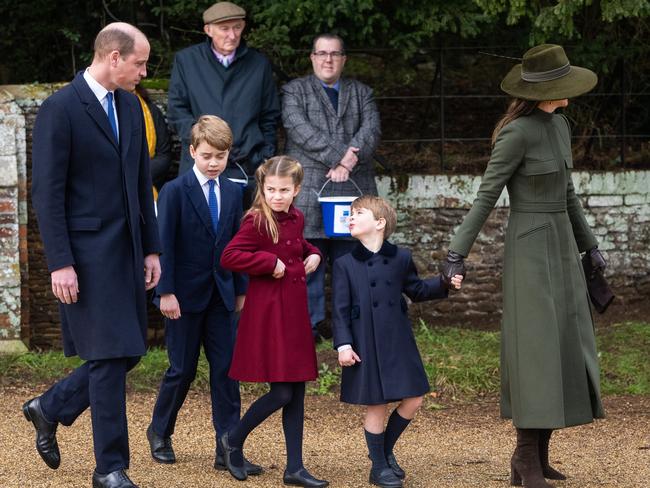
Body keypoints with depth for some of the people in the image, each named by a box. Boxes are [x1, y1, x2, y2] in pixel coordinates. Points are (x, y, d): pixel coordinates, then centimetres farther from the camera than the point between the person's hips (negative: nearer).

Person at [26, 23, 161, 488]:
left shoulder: (130, 106, 11)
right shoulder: (60, 109, -12)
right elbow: (47, 193, -13)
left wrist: (151, 249, 14)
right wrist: (60, 263, -17)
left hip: (126, 250, 7)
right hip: (87, 253, -7)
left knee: (128, 352, 9)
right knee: (111, 355, -6)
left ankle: (50, 409, 30)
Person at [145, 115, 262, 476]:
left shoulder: (232, 193, 7)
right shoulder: (175, 191, -8)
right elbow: (164, 244, -10)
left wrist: (240, 289, 11)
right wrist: (166, 292, -14)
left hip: (221, 294, 4)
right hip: (185, 295, -4)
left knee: (226, 369, -1)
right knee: (183, 369, 4)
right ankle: (159, 432, 27)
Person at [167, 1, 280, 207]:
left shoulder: (259, 64, 12)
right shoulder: (186, 60, 8)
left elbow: (270, 118, 15)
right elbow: (176, 112, 6)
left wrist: (265, 161, 5)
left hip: (249, 167, 1)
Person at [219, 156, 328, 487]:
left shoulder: (296, 219, 10)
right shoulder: (257, 222, -13)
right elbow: (229, 256, -22)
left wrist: (312, 254, 12)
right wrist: (269, 262, -21)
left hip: (295, 311, 8)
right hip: (267, 313, -8)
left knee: (297, 391, 8)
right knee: (281, 393, -8)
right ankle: (233, 440, 14)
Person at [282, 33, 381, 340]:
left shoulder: (361, 93, 20)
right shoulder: (295, 91, 10)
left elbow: (371, 130, 3)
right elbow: (301, 130, -7)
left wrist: (349, 161, -14)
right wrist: (339, 155, -15)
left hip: (353, 188, 3)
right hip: (309, 190, -3)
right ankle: (308, 324, -2)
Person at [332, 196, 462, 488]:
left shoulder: (400, 259, 5)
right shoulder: (345, 265, -3)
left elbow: (417, 290, 19)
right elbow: (340, 310, -5)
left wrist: (444, 285, 4)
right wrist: (343, 344, -13)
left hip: (398, 343, 3)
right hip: (366, 346, -3)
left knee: (413, 400, 4)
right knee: (376, 406, 2)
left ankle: (385, 450, 26)